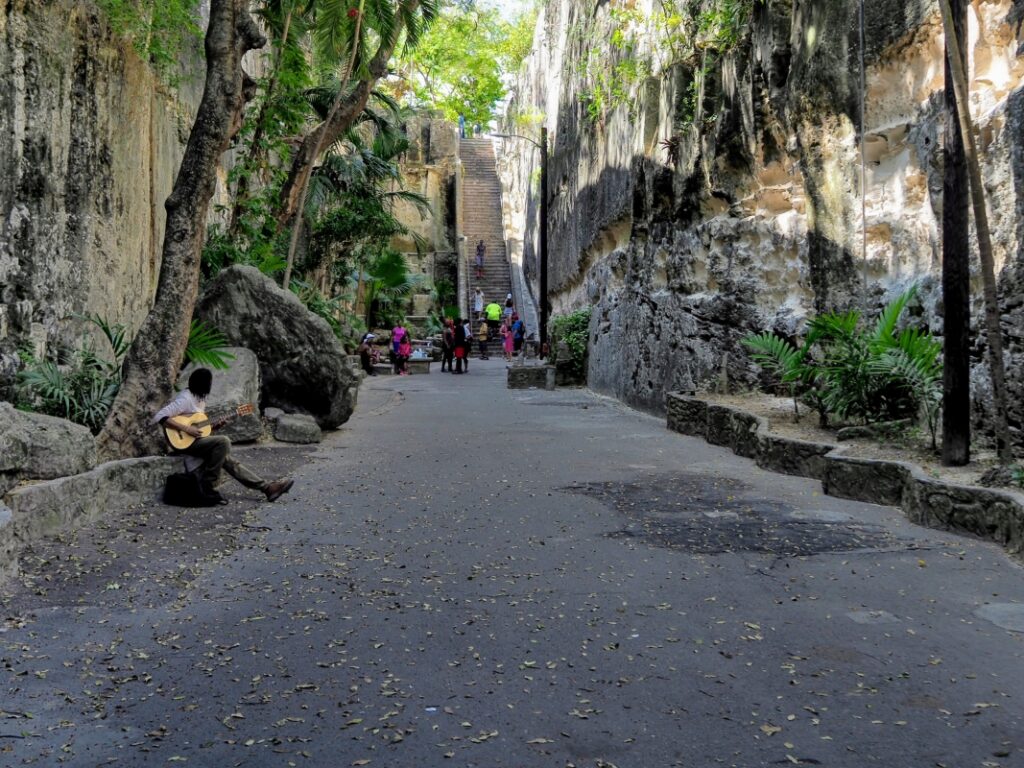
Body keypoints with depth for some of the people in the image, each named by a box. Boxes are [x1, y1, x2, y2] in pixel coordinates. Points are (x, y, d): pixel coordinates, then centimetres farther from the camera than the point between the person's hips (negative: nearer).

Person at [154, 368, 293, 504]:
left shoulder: (199, 398, 13)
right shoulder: (185, 398, -15)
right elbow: (159, 417, -24)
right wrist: (186, 428, -27)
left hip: (197, 440, 9)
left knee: (229, 460, -3)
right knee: (223, 441, -27)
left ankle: (267, 488, -7)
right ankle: (208, 487, -19)